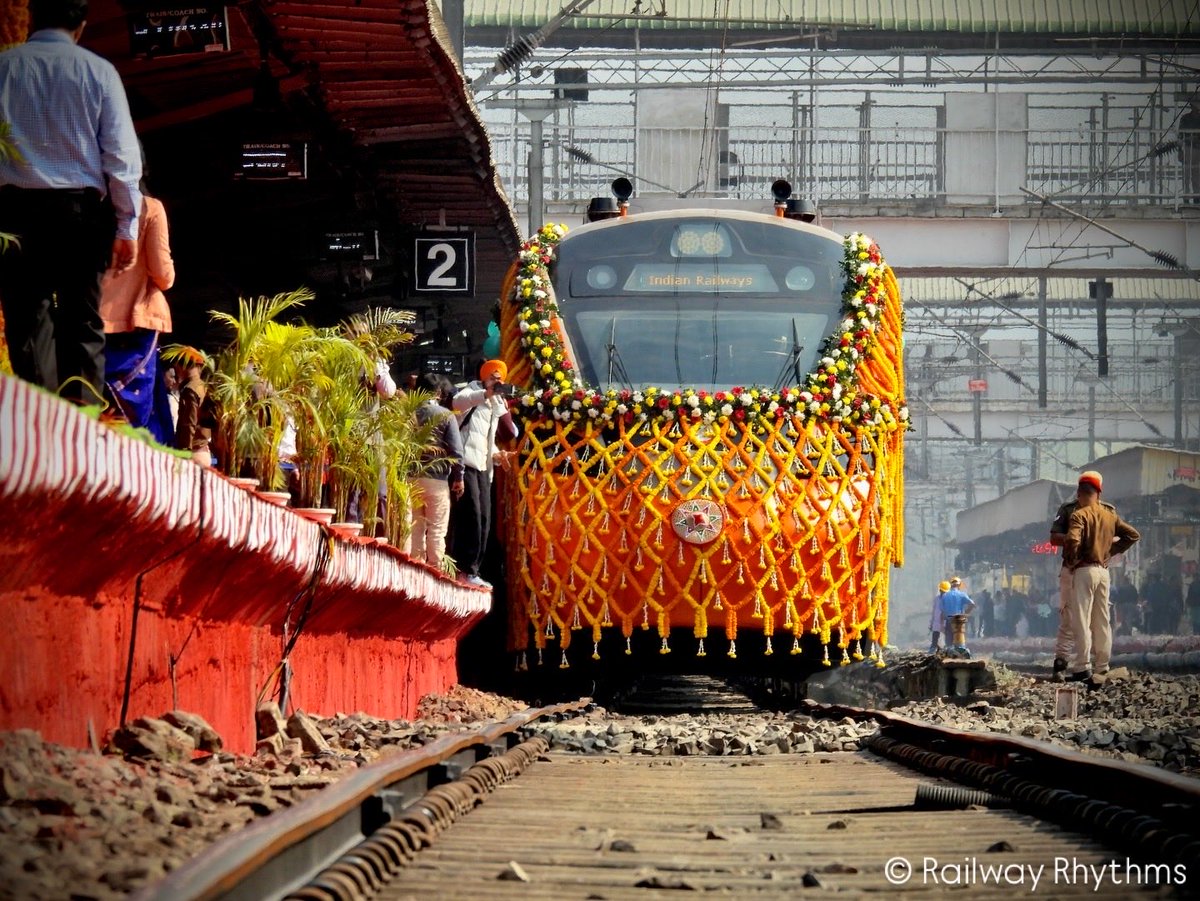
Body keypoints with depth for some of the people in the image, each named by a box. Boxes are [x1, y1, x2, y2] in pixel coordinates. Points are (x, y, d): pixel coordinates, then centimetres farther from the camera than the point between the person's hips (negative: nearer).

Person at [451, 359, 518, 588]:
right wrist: (488, 392, -35)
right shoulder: (472, 392, 3)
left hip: (483, 467, 8)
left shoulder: (496, 405, 25)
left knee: (483, 520, 4)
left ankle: (472, 570, 6)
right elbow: (457, 402, -22)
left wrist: (495, 454, 10)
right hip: (466, 462, -8)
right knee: (471, 517, -15)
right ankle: (466, 569, -17)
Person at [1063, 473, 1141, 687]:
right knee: (1102, 621, 11)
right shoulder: (1110, 516, 9)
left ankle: (1082, 667, -10)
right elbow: (1133, 535, 13)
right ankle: (1102, 668, 13)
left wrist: (1071, 559, -8)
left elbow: (1072, 541, -25)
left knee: (1081, 621, -5)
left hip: (1084, 570, -6)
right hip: (1103, 570, 6)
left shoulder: (1079, 515, -10)